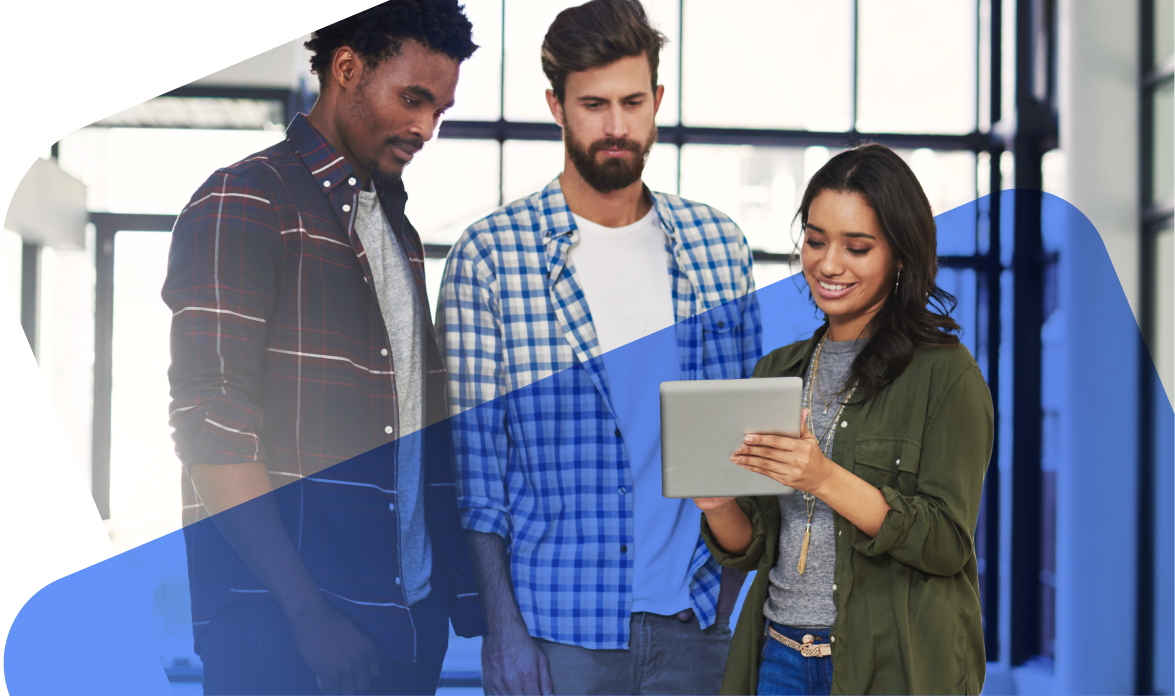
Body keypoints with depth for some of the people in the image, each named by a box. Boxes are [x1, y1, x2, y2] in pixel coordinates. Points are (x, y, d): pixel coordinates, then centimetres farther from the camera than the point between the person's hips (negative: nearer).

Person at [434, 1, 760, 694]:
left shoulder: (718, 244, 5)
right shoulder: (489, 256, -5)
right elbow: (470, 455, -5)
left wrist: (728, 599, 2)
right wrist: (503, 625, -9)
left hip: (692, 624, 3)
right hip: (555, 632, -3)